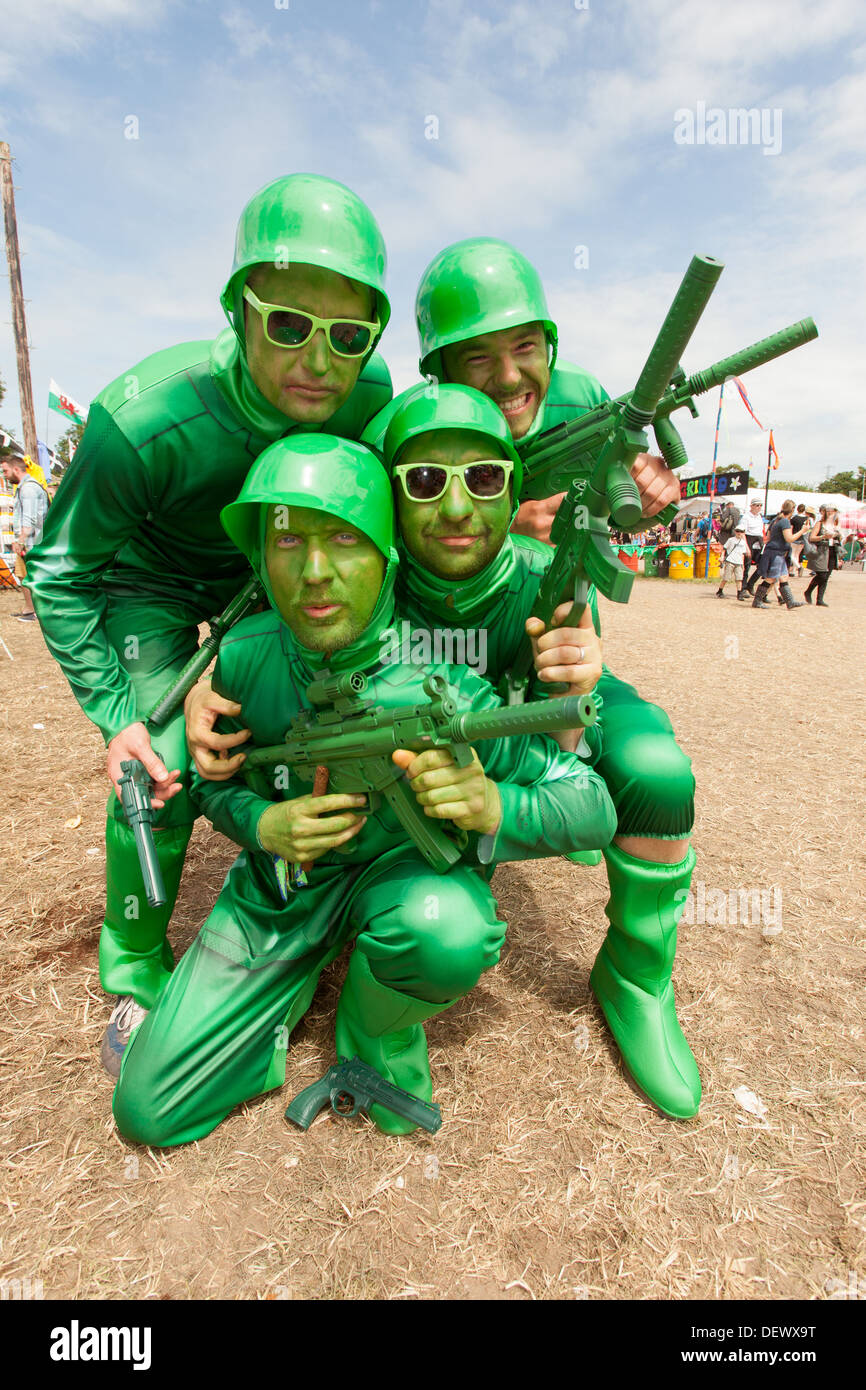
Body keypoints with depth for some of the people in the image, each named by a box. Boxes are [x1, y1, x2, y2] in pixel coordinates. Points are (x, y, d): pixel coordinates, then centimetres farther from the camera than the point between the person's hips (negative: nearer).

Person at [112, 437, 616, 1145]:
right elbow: (211, 781, 0)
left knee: (449, 933, -38)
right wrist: (264, 825, -22)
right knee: (148, 1108, 1)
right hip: (281, 884, 3)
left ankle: (378, 1030, -1)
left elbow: (595, 808, -21)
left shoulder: (440, 687, -28)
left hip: (400, 869, -2)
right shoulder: (245, 654, -18)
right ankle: (304, 979, 24)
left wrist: (494, 805, -42)